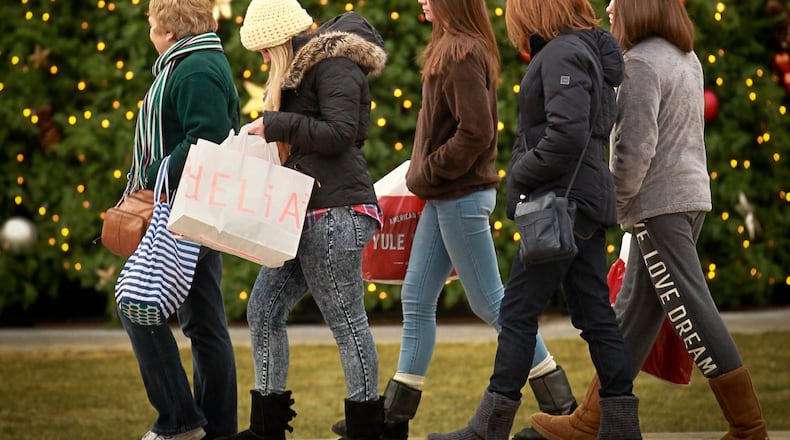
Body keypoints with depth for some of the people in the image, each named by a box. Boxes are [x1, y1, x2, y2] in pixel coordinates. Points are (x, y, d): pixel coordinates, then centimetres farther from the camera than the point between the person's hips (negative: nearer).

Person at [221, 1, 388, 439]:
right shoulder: (300, 69, 20)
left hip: (337, 212, -10)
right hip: (304, 214, 10)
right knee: (264, 309, 8)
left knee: (347, 321, -5)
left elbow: (340, 132, -19)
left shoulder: (334, 65, -9)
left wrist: (277, 125, -15)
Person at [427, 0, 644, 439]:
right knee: (595, 315, 9)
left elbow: (567, 134, -24)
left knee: (517, 312, -4)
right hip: (586, 203, 10)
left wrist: (521, 174, -13)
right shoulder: (585, 49, 17)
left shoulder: (561, 54, -13)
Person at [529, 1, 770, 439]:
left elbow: (635, 148, -20)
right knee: (634, 311, 12)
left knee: (691, 313, -6)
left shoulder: (641, 64, -15)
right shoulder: (685, 57, 14)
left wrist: (610, 205, -8)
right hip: (691, 194, 10)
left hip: (657, 203, -10)